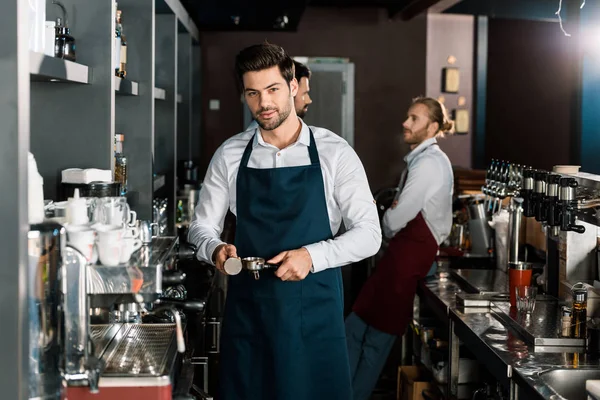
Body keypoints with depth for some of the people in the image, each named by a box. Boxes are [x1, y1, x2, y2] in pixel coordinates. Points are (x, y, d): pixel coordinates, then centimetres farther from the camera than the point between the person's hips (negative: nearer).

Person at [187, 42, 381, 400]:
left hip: (313, 311, -2)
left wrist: (312, 256, -20)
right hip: (247, 308, 2)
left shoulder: (334, 153, -3)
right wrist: (216, 249, -12)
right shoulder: (229, 156, 4)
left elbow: (369, 234, -5)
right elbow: (202, 226, 11)